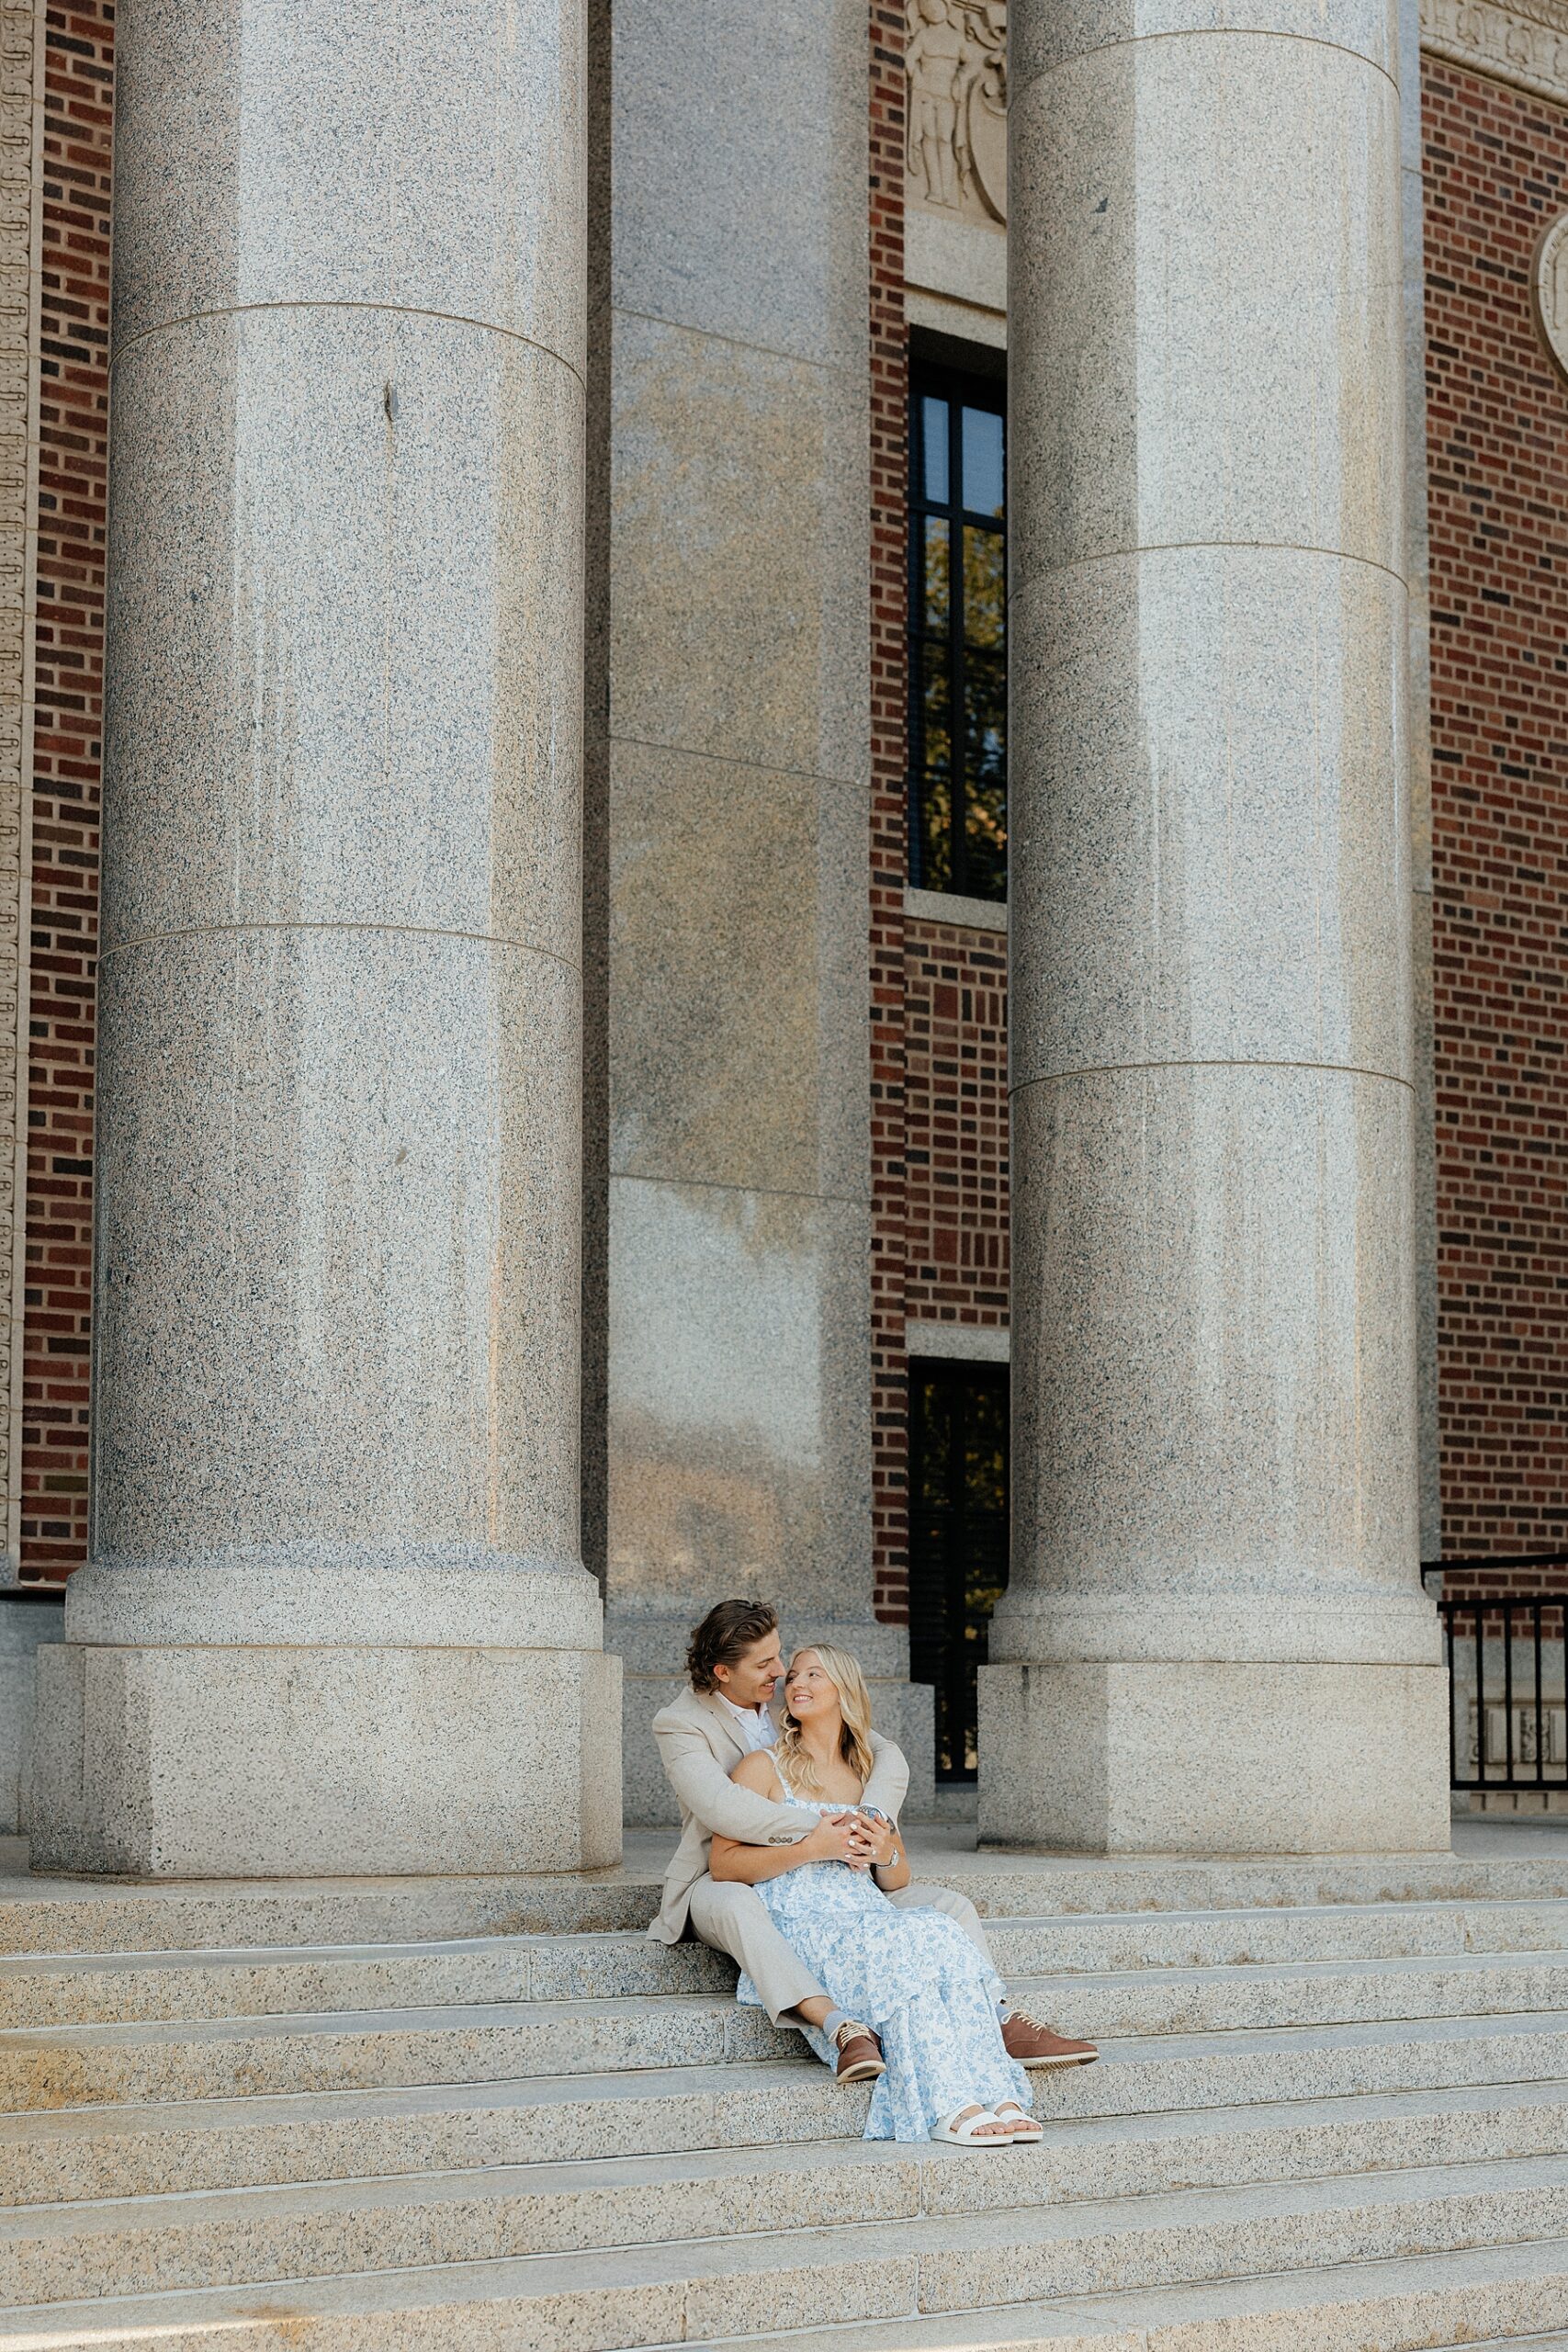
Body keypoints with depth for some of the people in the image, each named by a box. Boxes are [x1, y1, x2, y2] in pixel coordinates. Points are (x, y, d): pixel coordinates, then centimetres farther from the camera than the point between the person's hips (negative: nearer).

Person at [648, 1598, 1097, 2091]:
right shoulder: (680, 1723, -8)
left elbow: (888, 1757, 1)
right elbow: (720, 1805, -26)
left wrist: (870, 1816, -21)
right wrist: (813, 1834, -33)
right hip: (728, 1879, -6)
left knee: (949, 1905, -8)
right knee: (736, 1906, -44)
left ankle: (1005, 2025, -22)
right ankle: (843, 2031, -55)